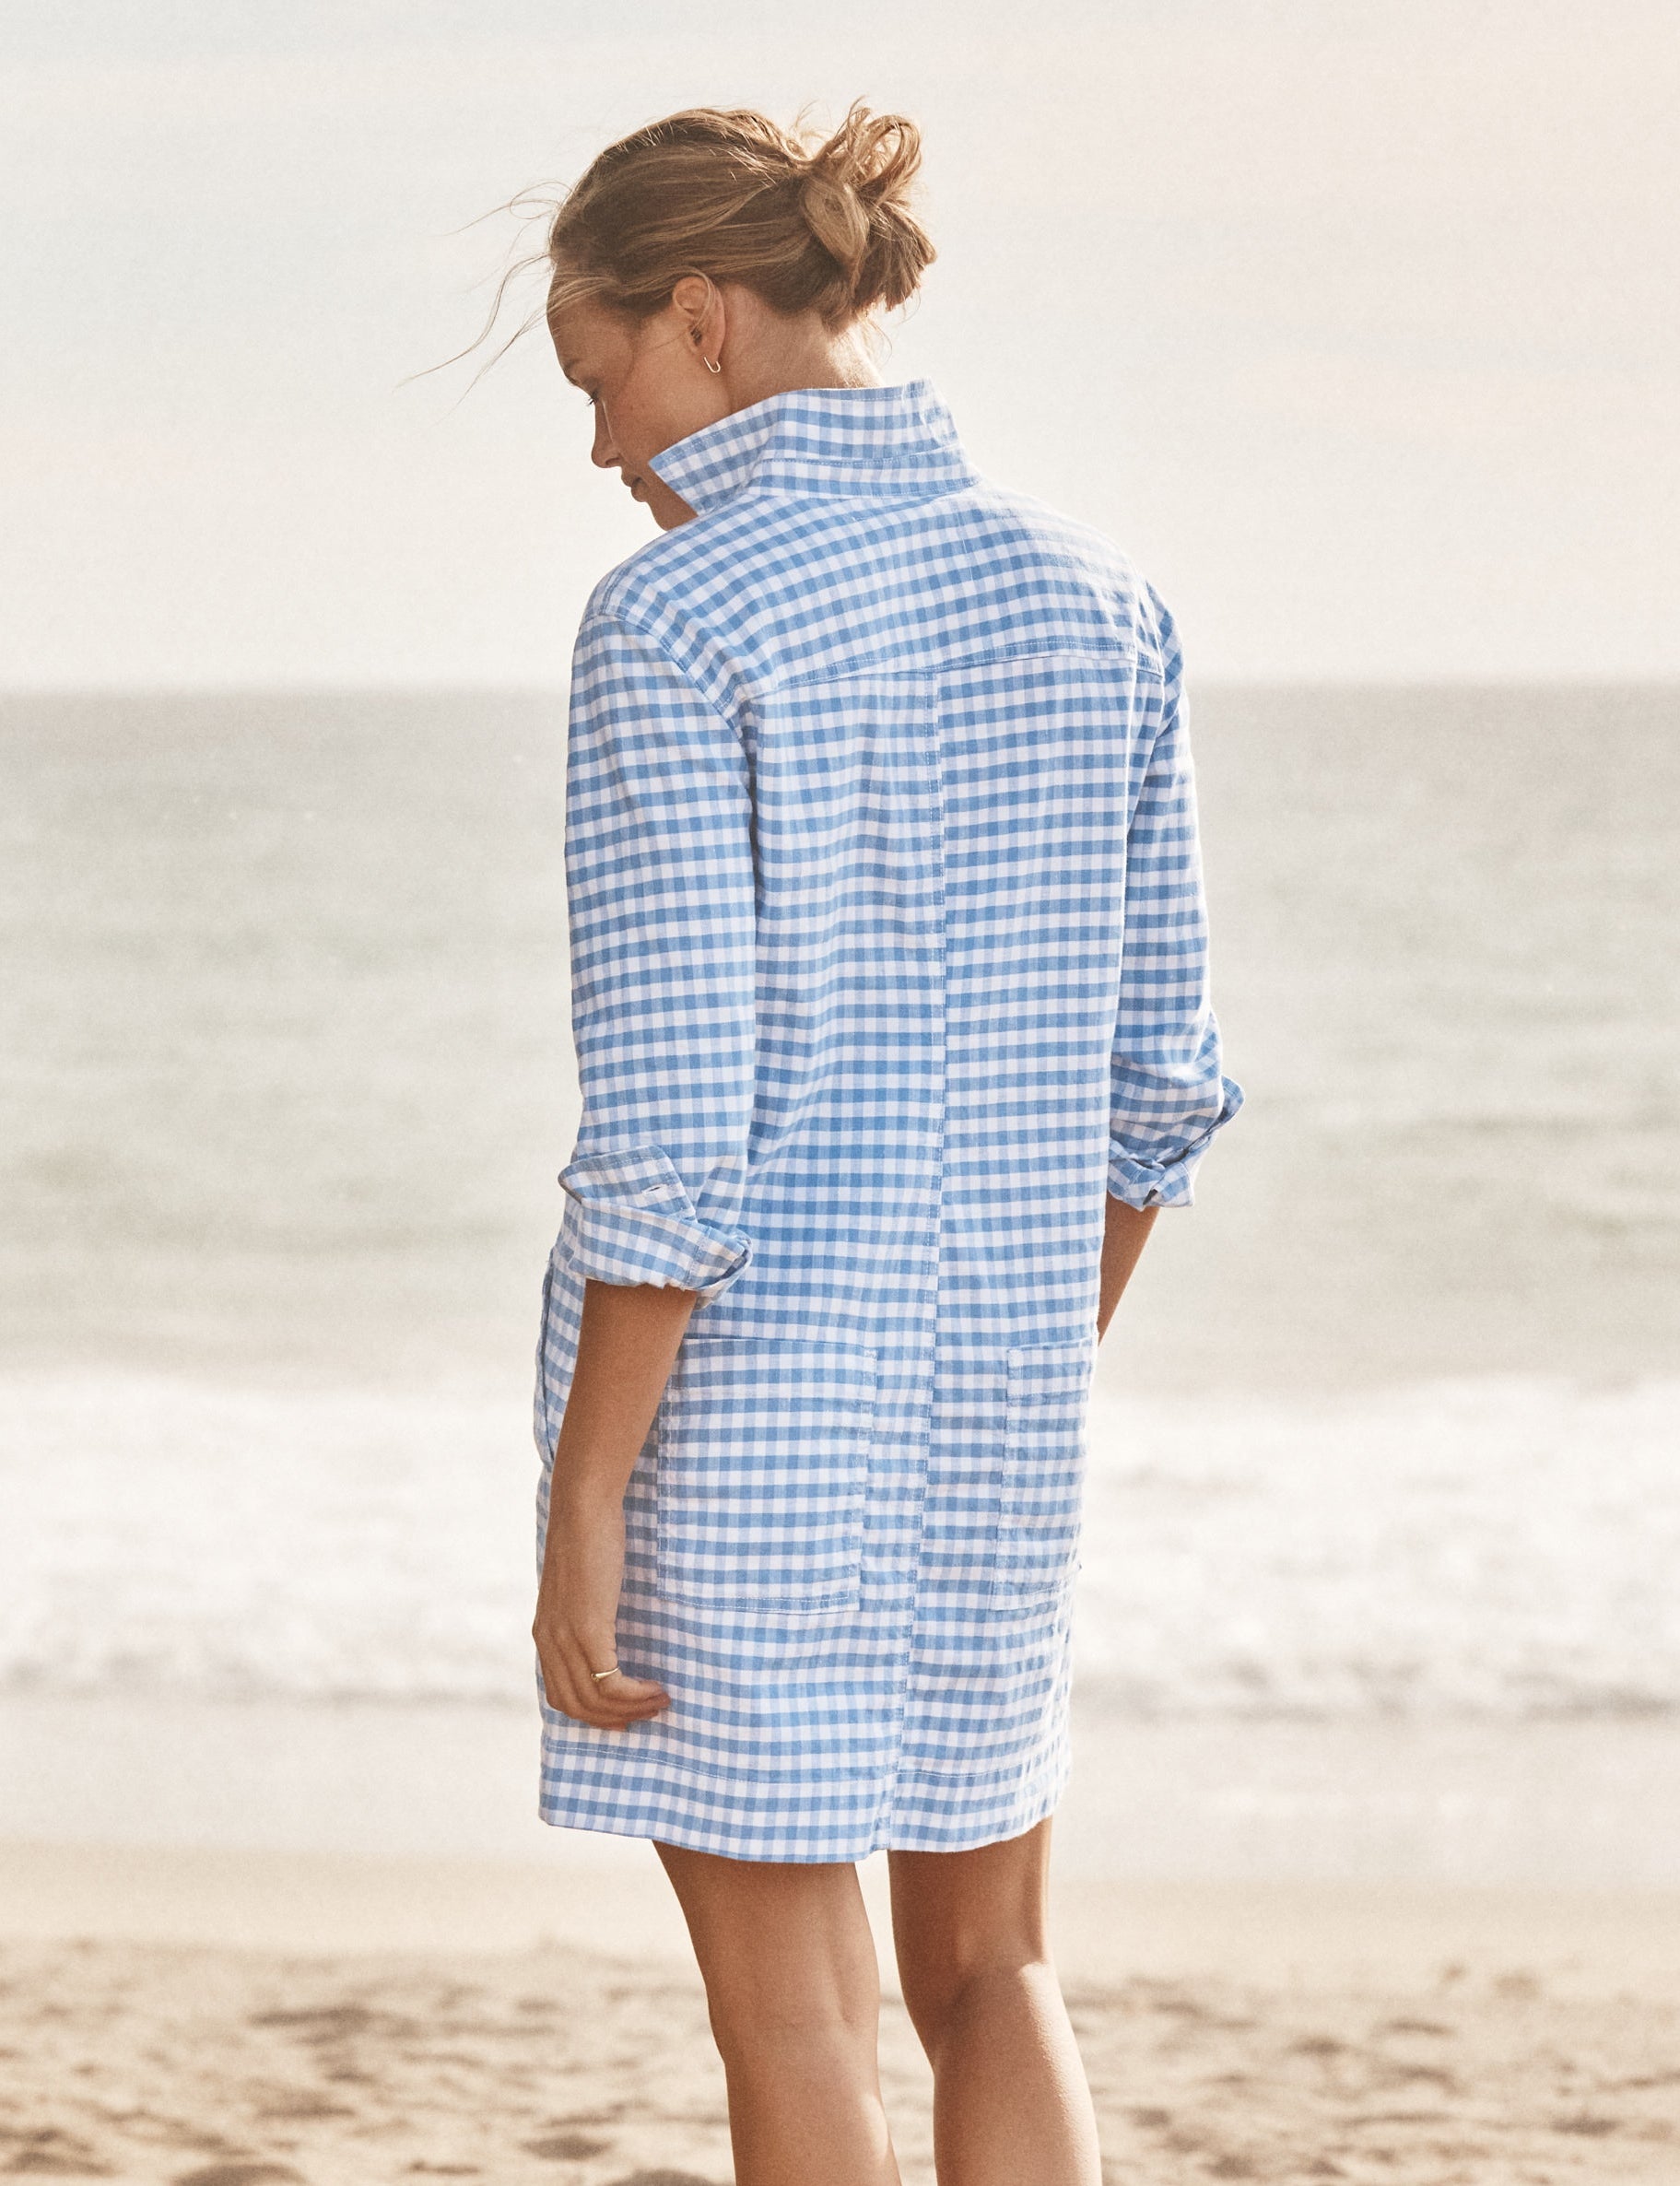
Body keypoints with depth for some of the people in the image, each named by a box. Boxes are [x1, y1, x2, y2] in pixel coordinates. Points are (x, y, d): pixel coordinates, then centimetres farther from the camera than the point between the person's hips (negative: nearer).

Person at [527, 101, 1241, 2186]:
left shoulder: (670, 625, -14)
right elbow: (1158, 1077, 8)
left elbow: (671, 1129, -18)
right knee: (991, 1973, 20)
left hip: (723, 1388, -5)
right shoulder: (1090, 593, 4)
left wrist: (586, 1502, -12)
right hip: (987, 1391, 5)